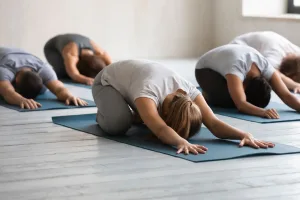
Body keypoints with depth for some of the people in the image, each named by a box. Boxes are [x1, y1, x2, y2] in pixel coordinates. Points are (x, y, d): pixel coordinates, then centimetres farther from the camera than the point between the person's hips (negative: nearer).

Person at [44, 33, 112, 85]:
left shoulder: (99, 53, -33)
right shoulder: (71, 53, -47)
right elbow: (74, 75, -62)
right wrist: (87, 80, -81)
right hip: (53, 48, -5)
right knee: (63, 72, -31)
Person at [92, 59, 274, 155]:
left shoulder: (189, 92, -32)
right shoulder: (147, 92, -49)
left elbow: (214, 123, -41)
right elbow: (161, 130, -64)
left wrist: (245, 134, -58)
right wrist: (182, 142, -84)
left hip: (132, 76, 6)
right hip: (108, 81, -5)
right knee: (118, 123, -33)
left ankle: (138, 115, 21)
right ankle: (104, 114, 3)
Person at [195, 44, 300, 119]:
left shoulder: (265, 66, -31)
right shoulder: (236, 67, -47)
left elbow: (285, 94, -35)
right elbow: (241, 104, -57)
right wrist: (263, 112, -74)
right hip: (206, 70, -6)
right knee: (230, 99, -33)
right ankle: (208, 96, 1)